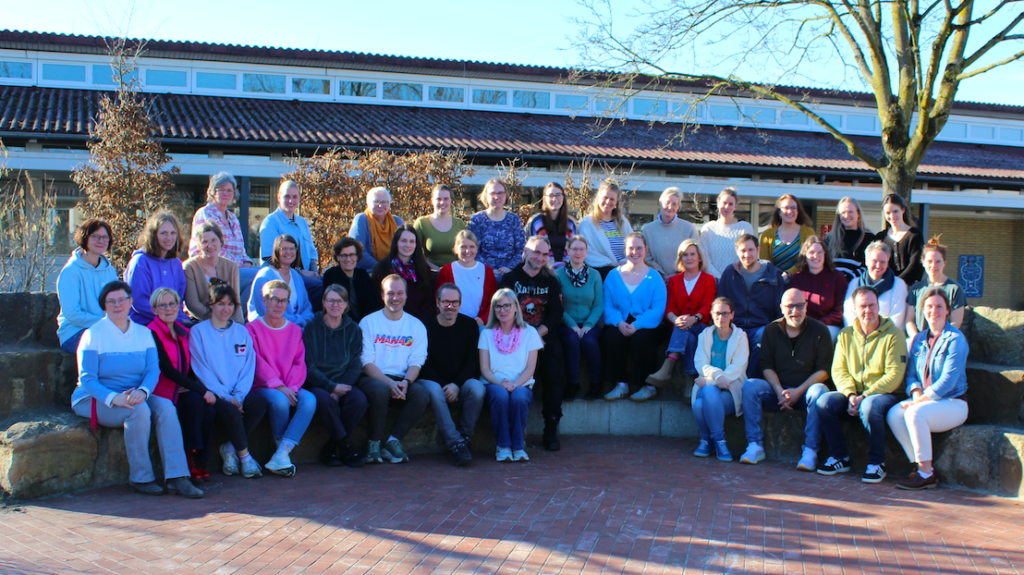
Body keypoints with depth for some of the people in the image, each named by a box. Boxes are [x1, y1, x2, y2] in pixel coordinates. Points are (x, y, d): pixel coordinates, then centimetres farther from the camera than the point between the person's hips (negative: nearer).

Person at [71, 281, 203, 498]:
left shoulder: (144, 333, 9)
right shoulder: (94, 334, -5)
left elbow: (154, 369, -2)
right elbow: (87, 378, -12)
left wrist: (142, 391, -25)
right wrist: (114, 398, -30)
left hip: (134, 396, 4)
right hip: (95, 400, -4)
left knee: (166, 407, -25)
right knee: (139, 411, -32)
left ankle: (177, 477, -28)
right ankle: (141, 478, -20)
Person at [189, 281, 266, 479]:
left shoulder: (242, 331, 16)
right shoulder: (198, 332, 4)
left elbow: (249, 367, 7)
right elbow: (201, 370, -4)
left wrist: (238, 395, -10)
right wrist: (225, 396, -15)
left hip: (238, 393, 3)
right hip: (213, 393, -3)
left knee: (260, 404, -27)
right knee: (230, 410, -33)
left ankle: (230, 448, -13)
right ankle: (245, 456, -16)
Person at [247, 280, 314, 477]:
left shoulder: (295, 330, 16)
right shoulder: (252, 328, 3)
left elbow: (299, 363, 7)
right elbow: (258, 363, -8)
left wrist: (292, 387, -12)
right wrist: (278, 386, -19)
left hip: (290, 388, 4)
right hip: (262, 386, -3)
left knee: (310, 400, -28)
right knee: (280, 400, -36)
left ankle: (281, 455, -31)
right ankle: (282, 447, -11)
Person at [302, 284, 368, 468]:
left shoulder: (353, 330, 9)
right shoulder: (312, 328, 1)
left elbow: (356, 366, 3)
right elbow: (309, 367, -6)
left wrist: (341, 388, -14)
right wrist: (332, 387, -17)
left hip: (344, 383, 2)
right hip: (317, 384, -2)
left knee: (360, 400, -29)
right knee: (325, 400, -35)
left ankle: (332, 446, -13)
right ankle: (344, 445, -14)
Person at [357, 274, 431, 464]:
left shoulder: (416, 325, 12)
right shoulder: (368, 322, 5)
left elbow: (416, 362, 4)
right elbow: (366, 362, -3)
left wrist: (405, 381, -18)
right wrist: (389, 382, -19)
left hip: (402, 379, 2)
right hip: (373, 377, -2)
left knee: (422, 394, -29)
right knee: (381, 390, -36)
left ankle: (393, 441, -13)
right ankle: (374, 442, -15)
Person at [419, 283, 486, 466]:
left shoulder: (469, 325, 4)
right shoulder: (426, 326, -2)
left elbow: (473, 360, 0)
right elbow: (423, 364, -4)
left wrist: (457, 384, -15)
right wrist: (444, 386, -15)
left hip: (462, 381, 2)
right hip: (434, 381, -1)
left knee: (477, 388, -31)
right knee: (434, 392, -36)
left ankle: (465, 437, -15)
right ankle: (457, 444, -34)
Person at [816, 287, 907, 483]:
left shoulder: (894, 335, -4)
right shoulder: (846, 335, 10)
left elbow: (894, 375, -12)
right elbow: (838, 370, 4)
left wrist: (865, 396, -20)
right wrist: (850, 394, -15)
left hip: (884, 394, -4)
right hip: (852, 395, 4)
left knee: (869, 406, -38)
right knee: (823, 402, -23)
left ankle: (877, 463, -18)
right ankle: (840, 457, -8)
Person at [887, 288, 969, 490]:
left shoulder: (955, 339, -8)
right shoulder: (919, 339, 12)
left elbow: (948, 380, -16)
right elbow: (911, 373, 12)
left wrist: (921, 399, -18)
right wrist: (916, 392, -10)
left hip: (953, 403, -6)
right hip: (925, 400, 6)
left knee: (915, 413, -33)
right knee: (893, 414, -22)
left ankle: (926, 474, -23)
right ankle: (920, 467, -16)